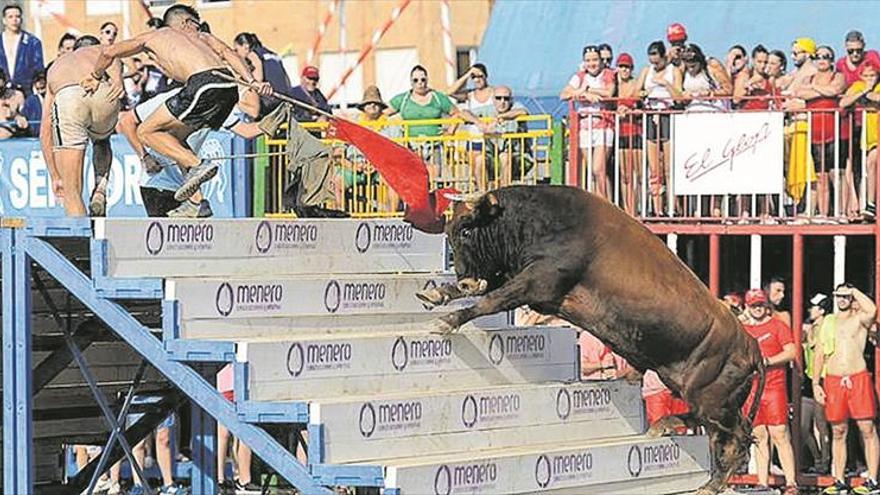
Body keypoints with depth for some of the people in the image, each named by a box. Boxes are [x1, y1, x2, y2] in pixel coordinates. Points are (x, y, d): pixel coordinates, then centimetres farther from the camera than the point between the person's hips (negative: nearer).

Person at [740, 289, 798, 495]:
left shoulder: (777, 326, 4)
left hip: (774, 387, -5)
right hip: (750, 389, 5)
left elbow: (791, 352, -5)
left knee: (779, 435, -10)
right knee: (759, 437, 4)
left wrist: (767, 361, -15)